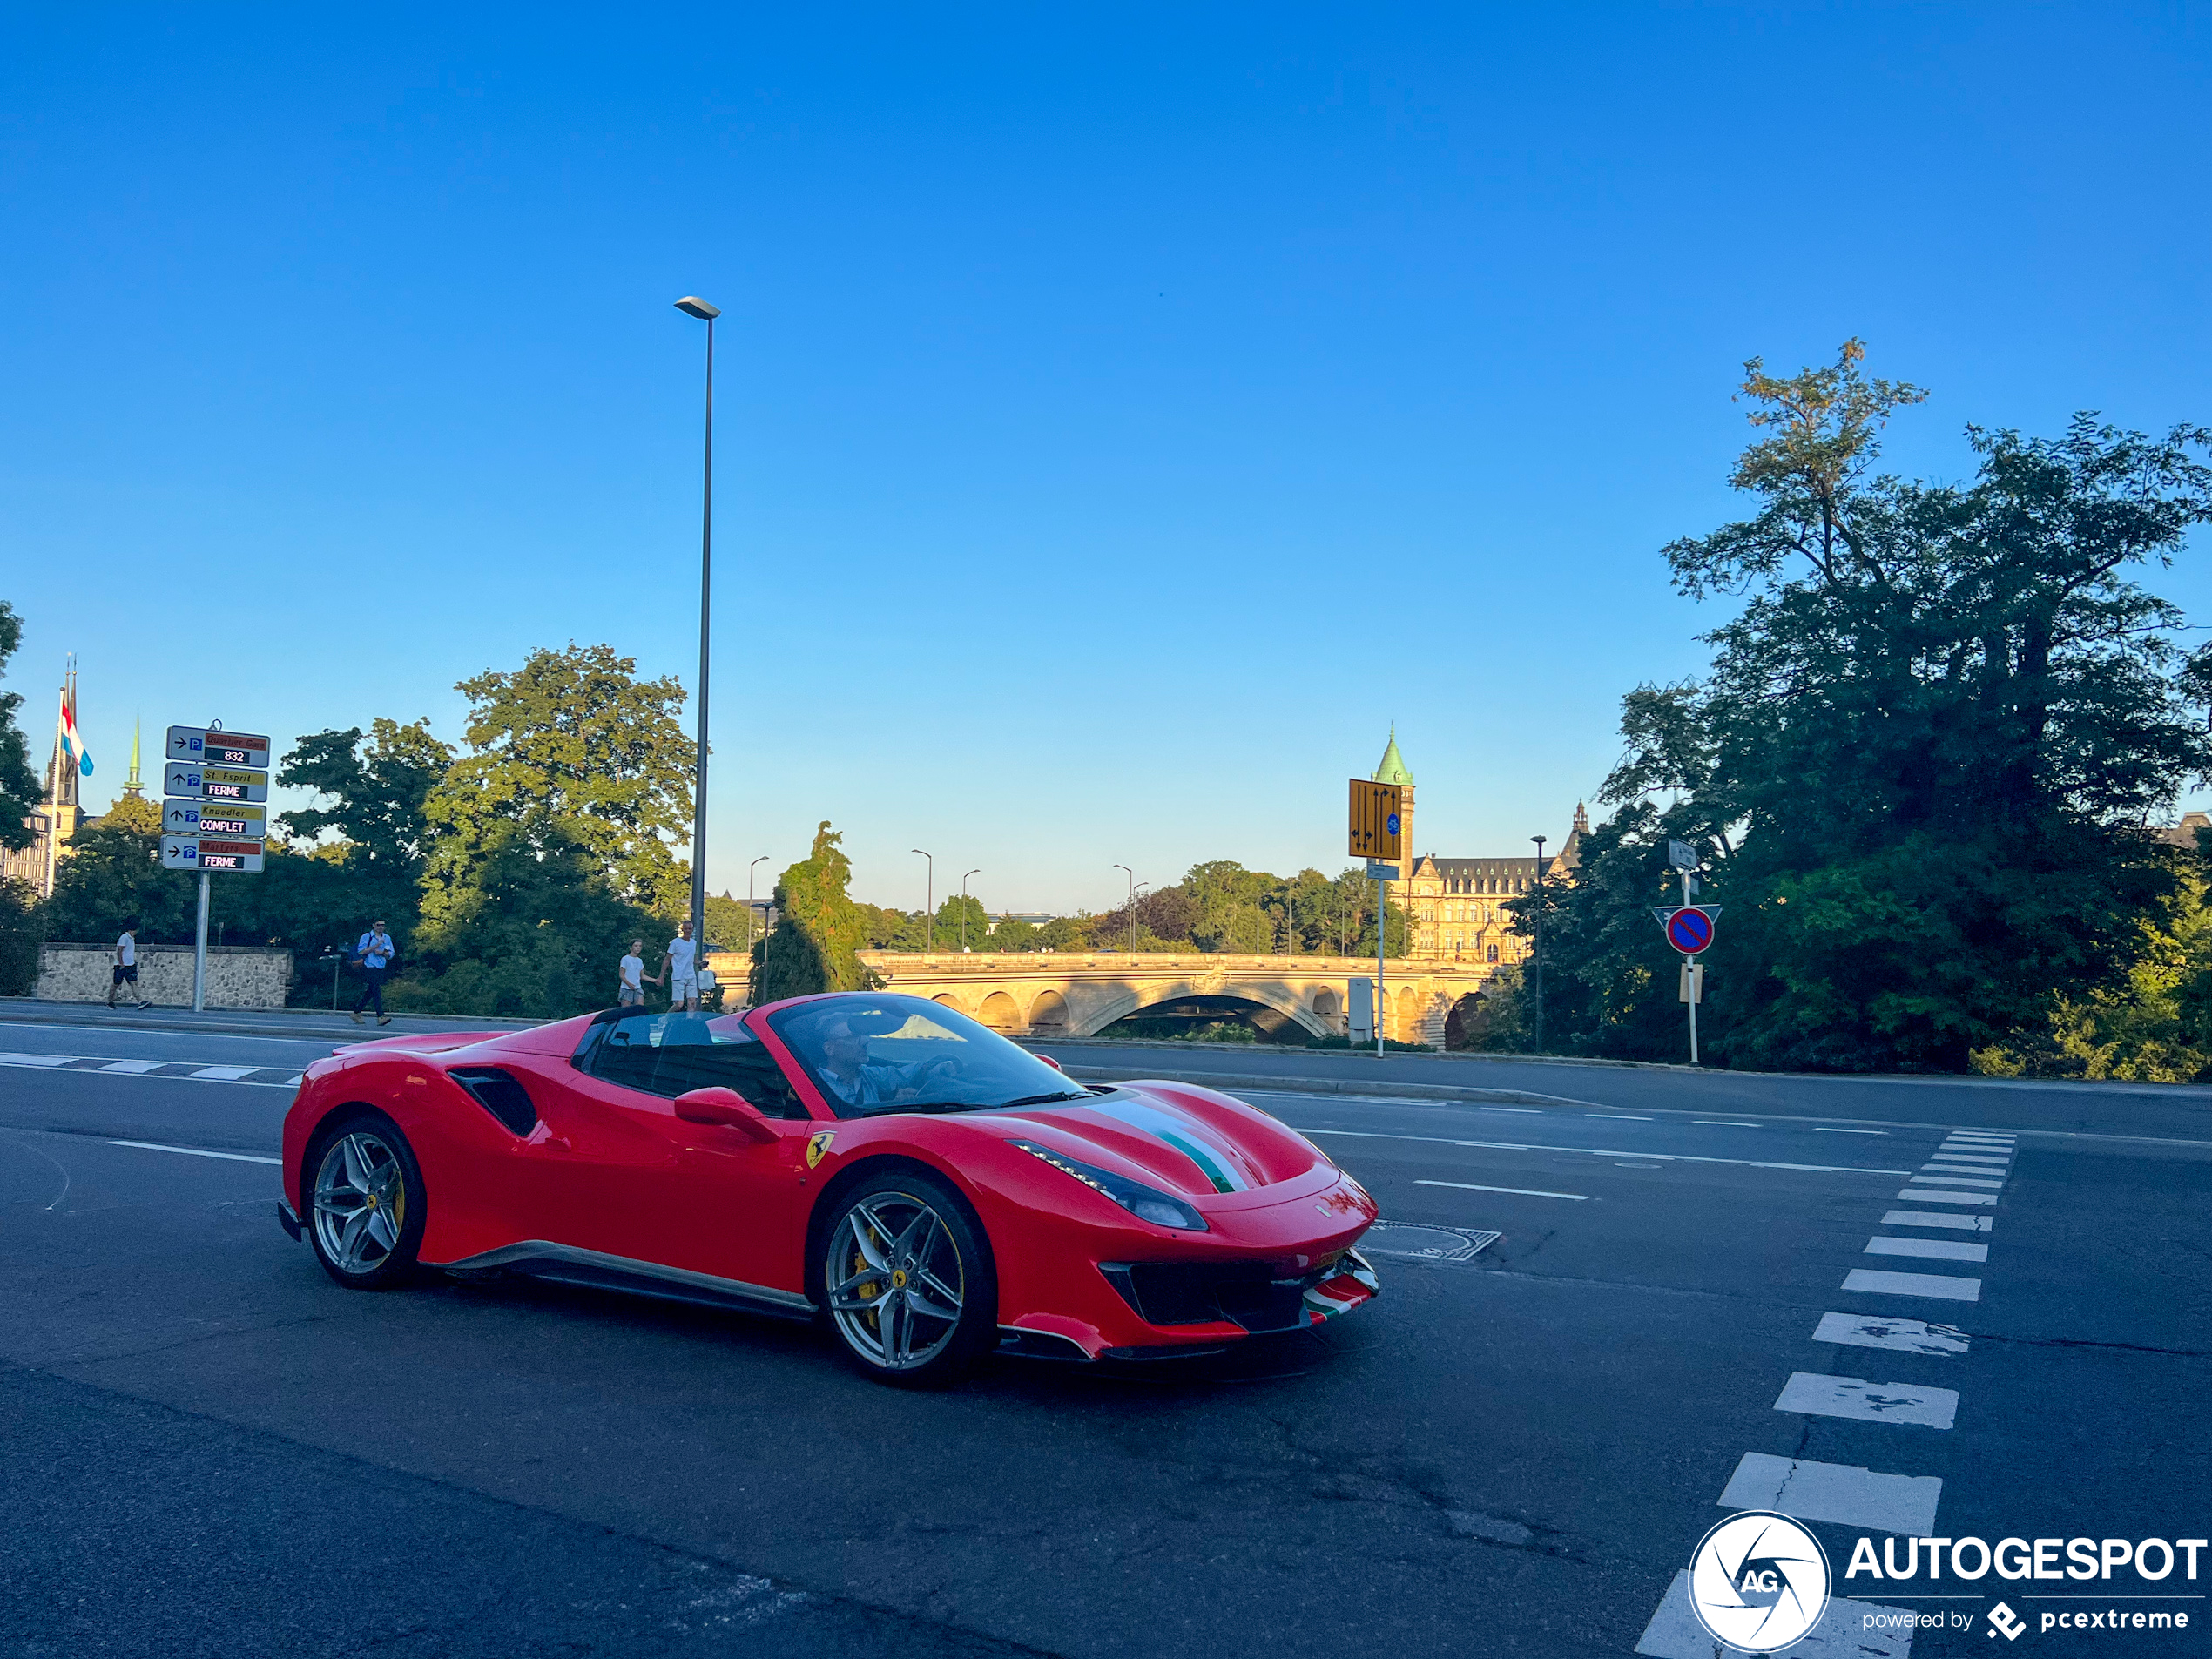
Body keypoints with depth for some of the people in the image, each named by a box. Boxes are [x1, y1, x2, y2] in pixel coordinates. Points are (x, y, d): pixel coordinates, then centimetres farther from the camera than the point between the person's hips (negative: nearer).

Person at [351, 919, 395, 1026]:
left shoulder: (387, 938, 15)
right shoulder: (366, 936, -1)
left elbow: (391, 954, 16)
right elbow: (361, 951, -11)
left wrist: (382, 952, -5)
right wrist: (376, 945, -16)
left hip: (380, 969, 6)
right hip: (369, 968, -6)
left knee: (369, 993, 9)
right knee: (377, 991, -15)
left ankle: (356, 1013, 23)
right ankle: (381, 1017, -20)